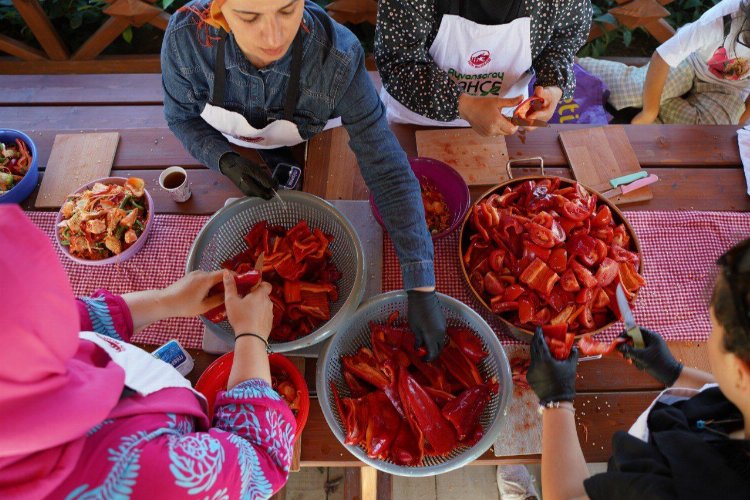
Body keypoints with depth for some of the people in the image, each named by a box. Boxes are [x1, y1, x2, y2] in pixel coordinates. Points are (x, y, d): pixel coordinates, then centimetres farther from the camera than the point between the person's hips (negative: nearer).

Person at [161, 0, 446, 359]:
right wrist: (225, 161, -35)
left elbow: (389, 172, -39)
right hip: (229, 152, 2)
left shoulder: (338, 57, -40)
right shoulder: (187, 36, -35)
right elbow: (182, 117, -14)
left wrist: (422, 289, -42)